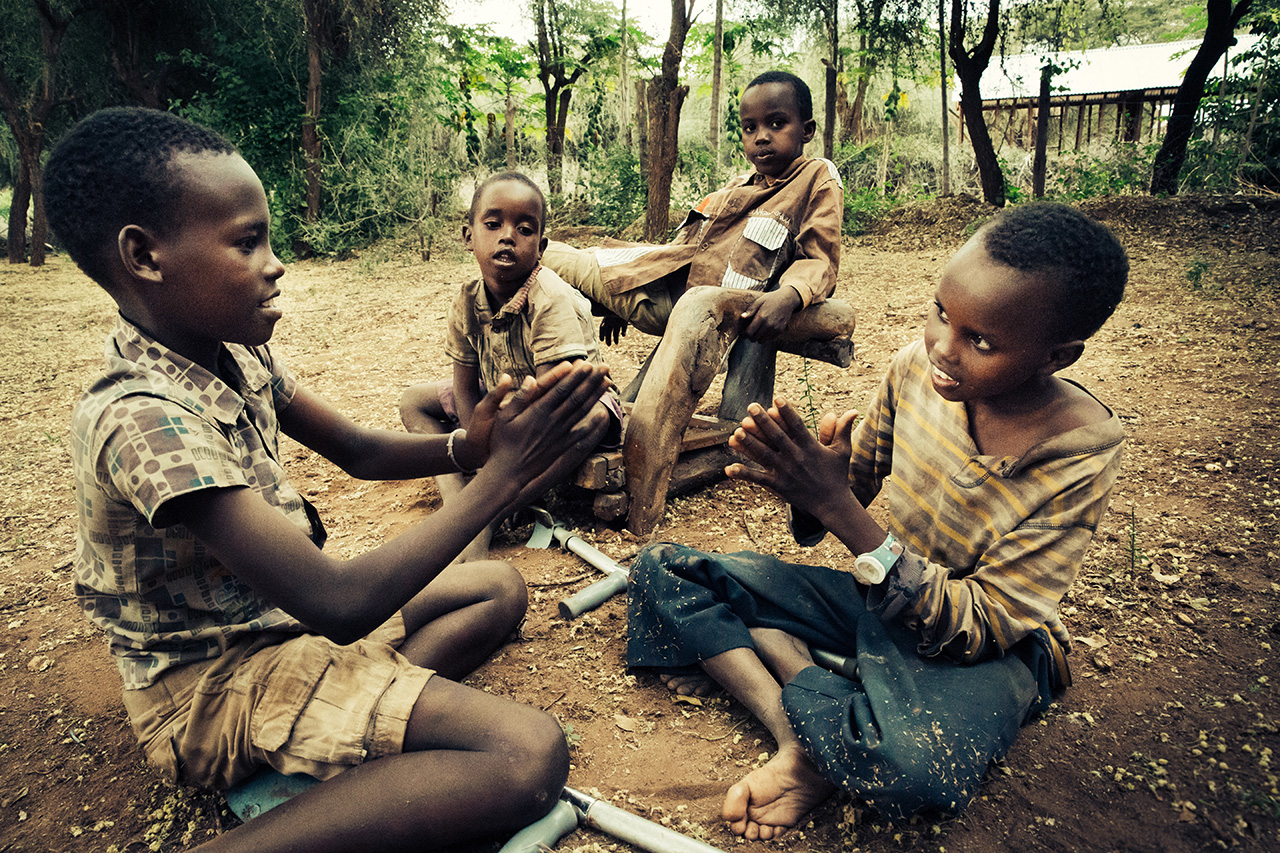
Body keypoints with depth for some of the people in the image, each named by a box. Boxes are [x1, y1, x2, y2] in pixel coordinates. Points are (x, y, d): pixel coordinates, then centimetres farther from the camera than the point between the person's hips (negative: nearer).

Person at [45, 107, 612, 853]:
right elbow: (338, 606, -33)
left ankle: (367, 719, -6)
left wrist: (469, 447, -14)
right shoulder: (143, 420, -30)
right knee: (528, 757, -22)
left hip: (281, 613, 9)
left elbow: (359, 452, 6)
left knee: (501, 589, 14)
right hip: (215, 684, -9)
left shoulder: (237, 351, -2)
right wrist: (499, 479, -27)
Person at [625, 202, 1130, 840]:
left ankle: (736, 663, -15)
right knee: (660, 571, -6)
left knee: (917, 767, -42)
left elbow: (979, 628, -25)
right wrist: (809, 484, -27)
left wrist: (835, 505, -35)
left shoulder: (1079, 454, -24)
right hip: (882, 596, 5)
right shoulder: (917, 368, -13)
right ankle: (796, 728, -19)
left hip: (986, 647, -4)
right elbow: (854, 490, 0)